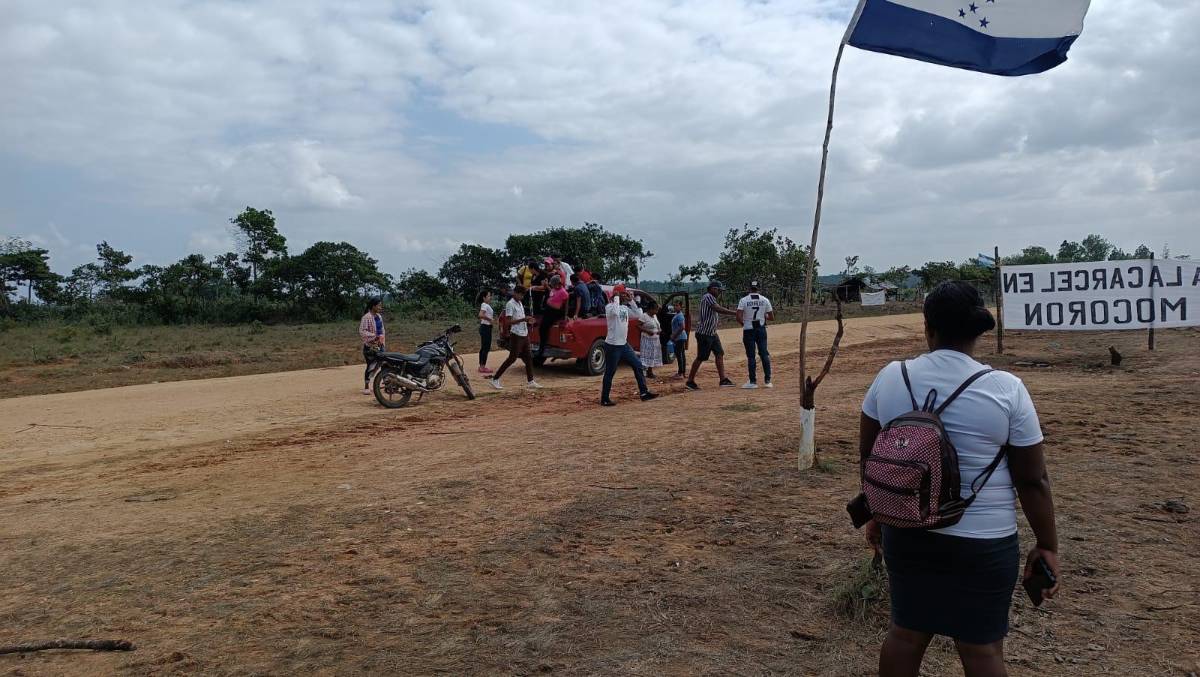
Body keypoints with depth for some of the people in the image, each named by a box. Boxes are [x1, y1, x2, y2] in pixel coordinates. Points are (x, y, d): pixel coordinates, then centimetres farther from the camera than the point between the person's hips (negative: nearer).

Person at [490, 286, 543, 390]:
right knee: (512, 358, -6)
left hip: (524, 335, 9)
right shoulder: (510, 304, -12)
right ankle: (495, 379, 1)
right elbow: (509, 321, -19)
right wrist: (523, 319, -27)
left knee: (528, 358, 7)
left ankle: (530, 381, 12)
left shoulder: (520, 303, 15)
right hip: (516, 335, -9)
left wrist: (527, 320, 5)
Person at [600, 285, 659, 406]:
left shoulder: (625, 308, 11)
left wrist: (631, 301, 5)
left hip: (624, 344, 8)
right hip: (612, 346, -8)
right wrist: (616, 298, -20)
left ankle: (644, 393, 11)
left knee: (638, 365, 6)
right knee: (610, 373, 0)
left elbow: (637, 315, 8)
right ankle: (605, 399, 11)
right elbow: (615, 312, -34)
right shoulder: (609, 307, -12)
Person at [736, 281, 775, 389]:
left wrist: (744, 324, 3)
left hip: (748, 330, -2)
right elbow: (772, 318, 2)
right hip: (761, 329, 2)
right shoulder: (765, 300, 0)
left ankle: (753, 382, 4)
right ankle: (768, 381, 9)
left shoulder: (743, 300, -7)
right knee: (764, 354, 9)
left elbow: (739, 317, -15)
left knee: (751, 356, 3)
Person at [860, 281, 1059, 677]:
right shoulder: (1007, 389, -12)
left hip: (905, 532, 3)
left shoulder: (891, 377, -5)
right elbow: (1032, 480, -8)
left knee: (906, 632, 17)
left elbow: (868, 453, 4)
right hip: (983, 542, -2)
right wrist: (1047, 546, 4)